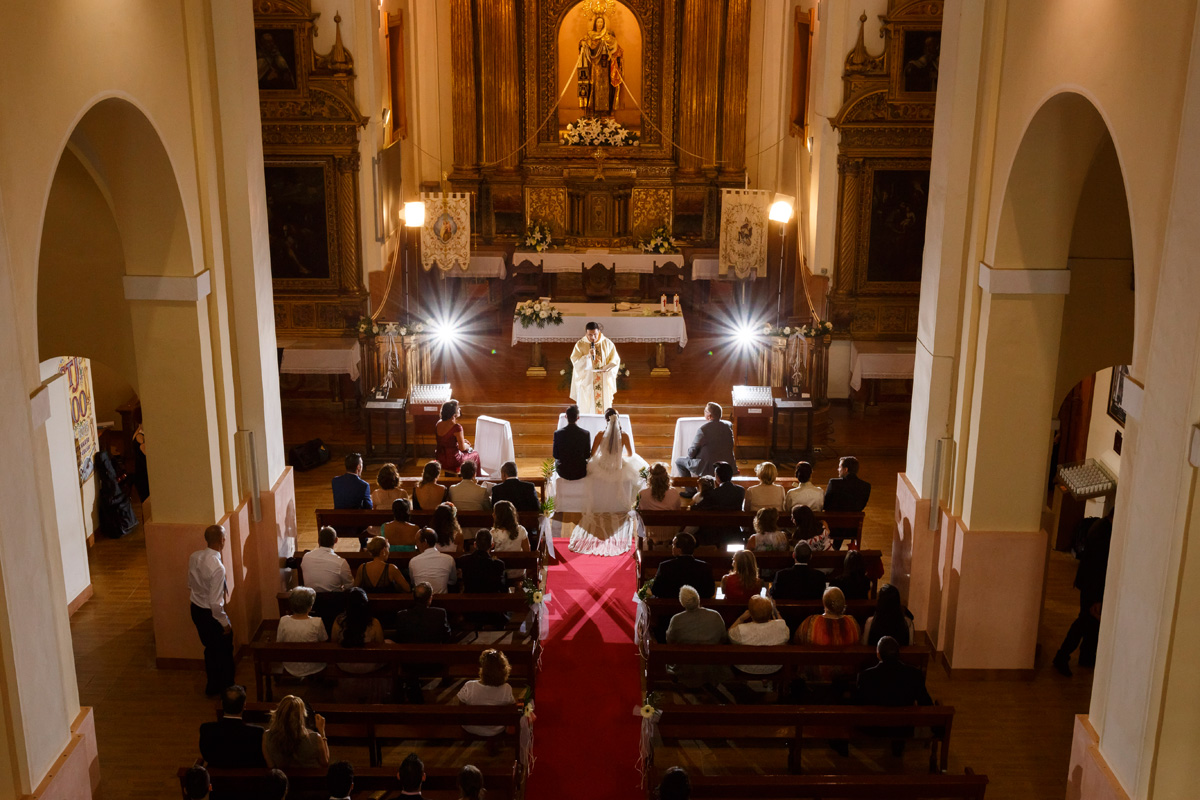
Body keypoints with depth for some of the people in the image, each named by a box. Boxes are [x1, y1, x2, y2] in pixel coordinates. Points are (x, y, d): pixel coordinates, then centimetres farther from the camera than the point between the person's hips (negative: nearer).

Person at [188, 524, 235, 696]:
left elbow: (190, 586, 7)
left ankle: (211, 686, 40)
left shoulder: (194, 557, -8)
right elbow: (215, 603, -27)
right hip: (211, 614, -7)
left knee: (210, 649, 25)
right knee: (224, 651, 15)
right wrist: (225, 623, -14)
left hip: (196, 610, 7)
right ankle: (227, 689, 31)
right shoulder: (217, 567, -31)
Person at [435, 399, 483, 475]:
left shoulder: (438, 424, -5)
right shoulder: (456, 427, -27)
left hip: (440, 460, 7)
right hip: (453, 461, -7)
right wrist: (467, 446, 6)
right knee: (475, 455, 23)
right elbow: (462, 448, -17)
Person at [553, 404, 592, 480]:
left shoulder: (557, 433, -16)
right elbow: (587, 455, -6)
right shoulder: (585, 434, -17)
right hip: (580, 474, 0)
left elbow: (555, 455, -6)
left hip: (563, 472, 0)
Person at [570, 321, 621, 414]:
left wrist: (607, 368, -15)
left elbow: (615, 360, 4)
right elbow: (575, 362, -8)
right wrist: (588, 356, -24)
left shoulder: (608, 343, 1)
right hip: (586, 382, -1)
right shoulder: (580, 345, -2)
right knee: (587, 410, 0)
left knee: (604, 409, 4)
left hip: (604, 383, 1)